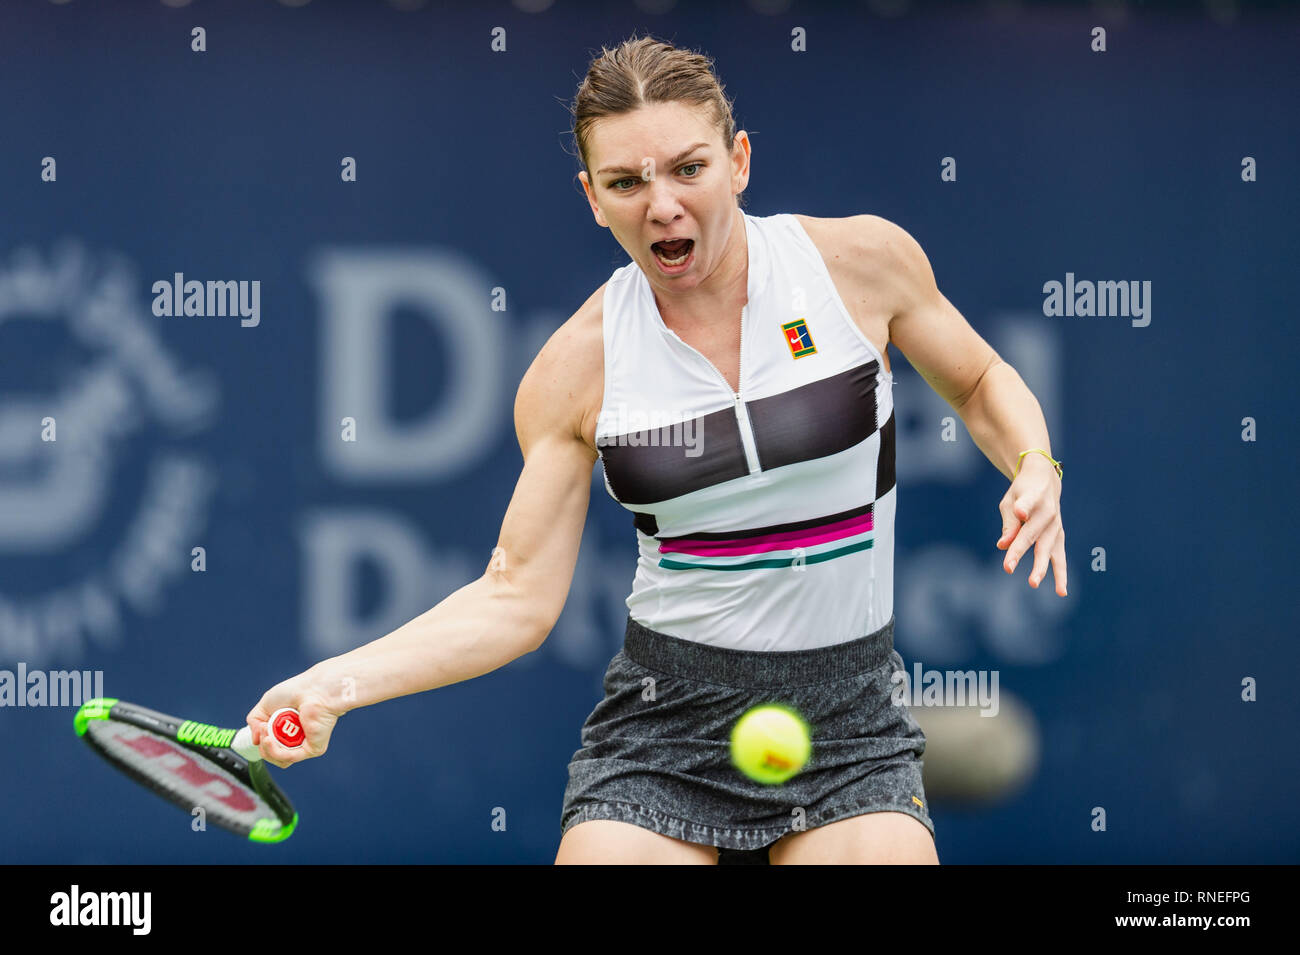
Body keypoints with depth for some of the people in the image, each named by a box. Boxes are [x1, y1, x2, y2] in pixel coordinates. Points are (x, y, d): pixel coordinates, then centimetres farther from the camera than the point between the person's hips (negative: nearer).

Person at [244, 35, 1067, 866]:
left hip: (848, 726, 0)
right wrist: (338, 683, -15)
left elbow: (980, 384, 13)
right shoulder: (578, 366, -5)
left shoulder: (862, 259, -5)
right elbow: (518, 599, -3)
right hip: (665, 721, 0)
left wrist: (1035, 470, -8)